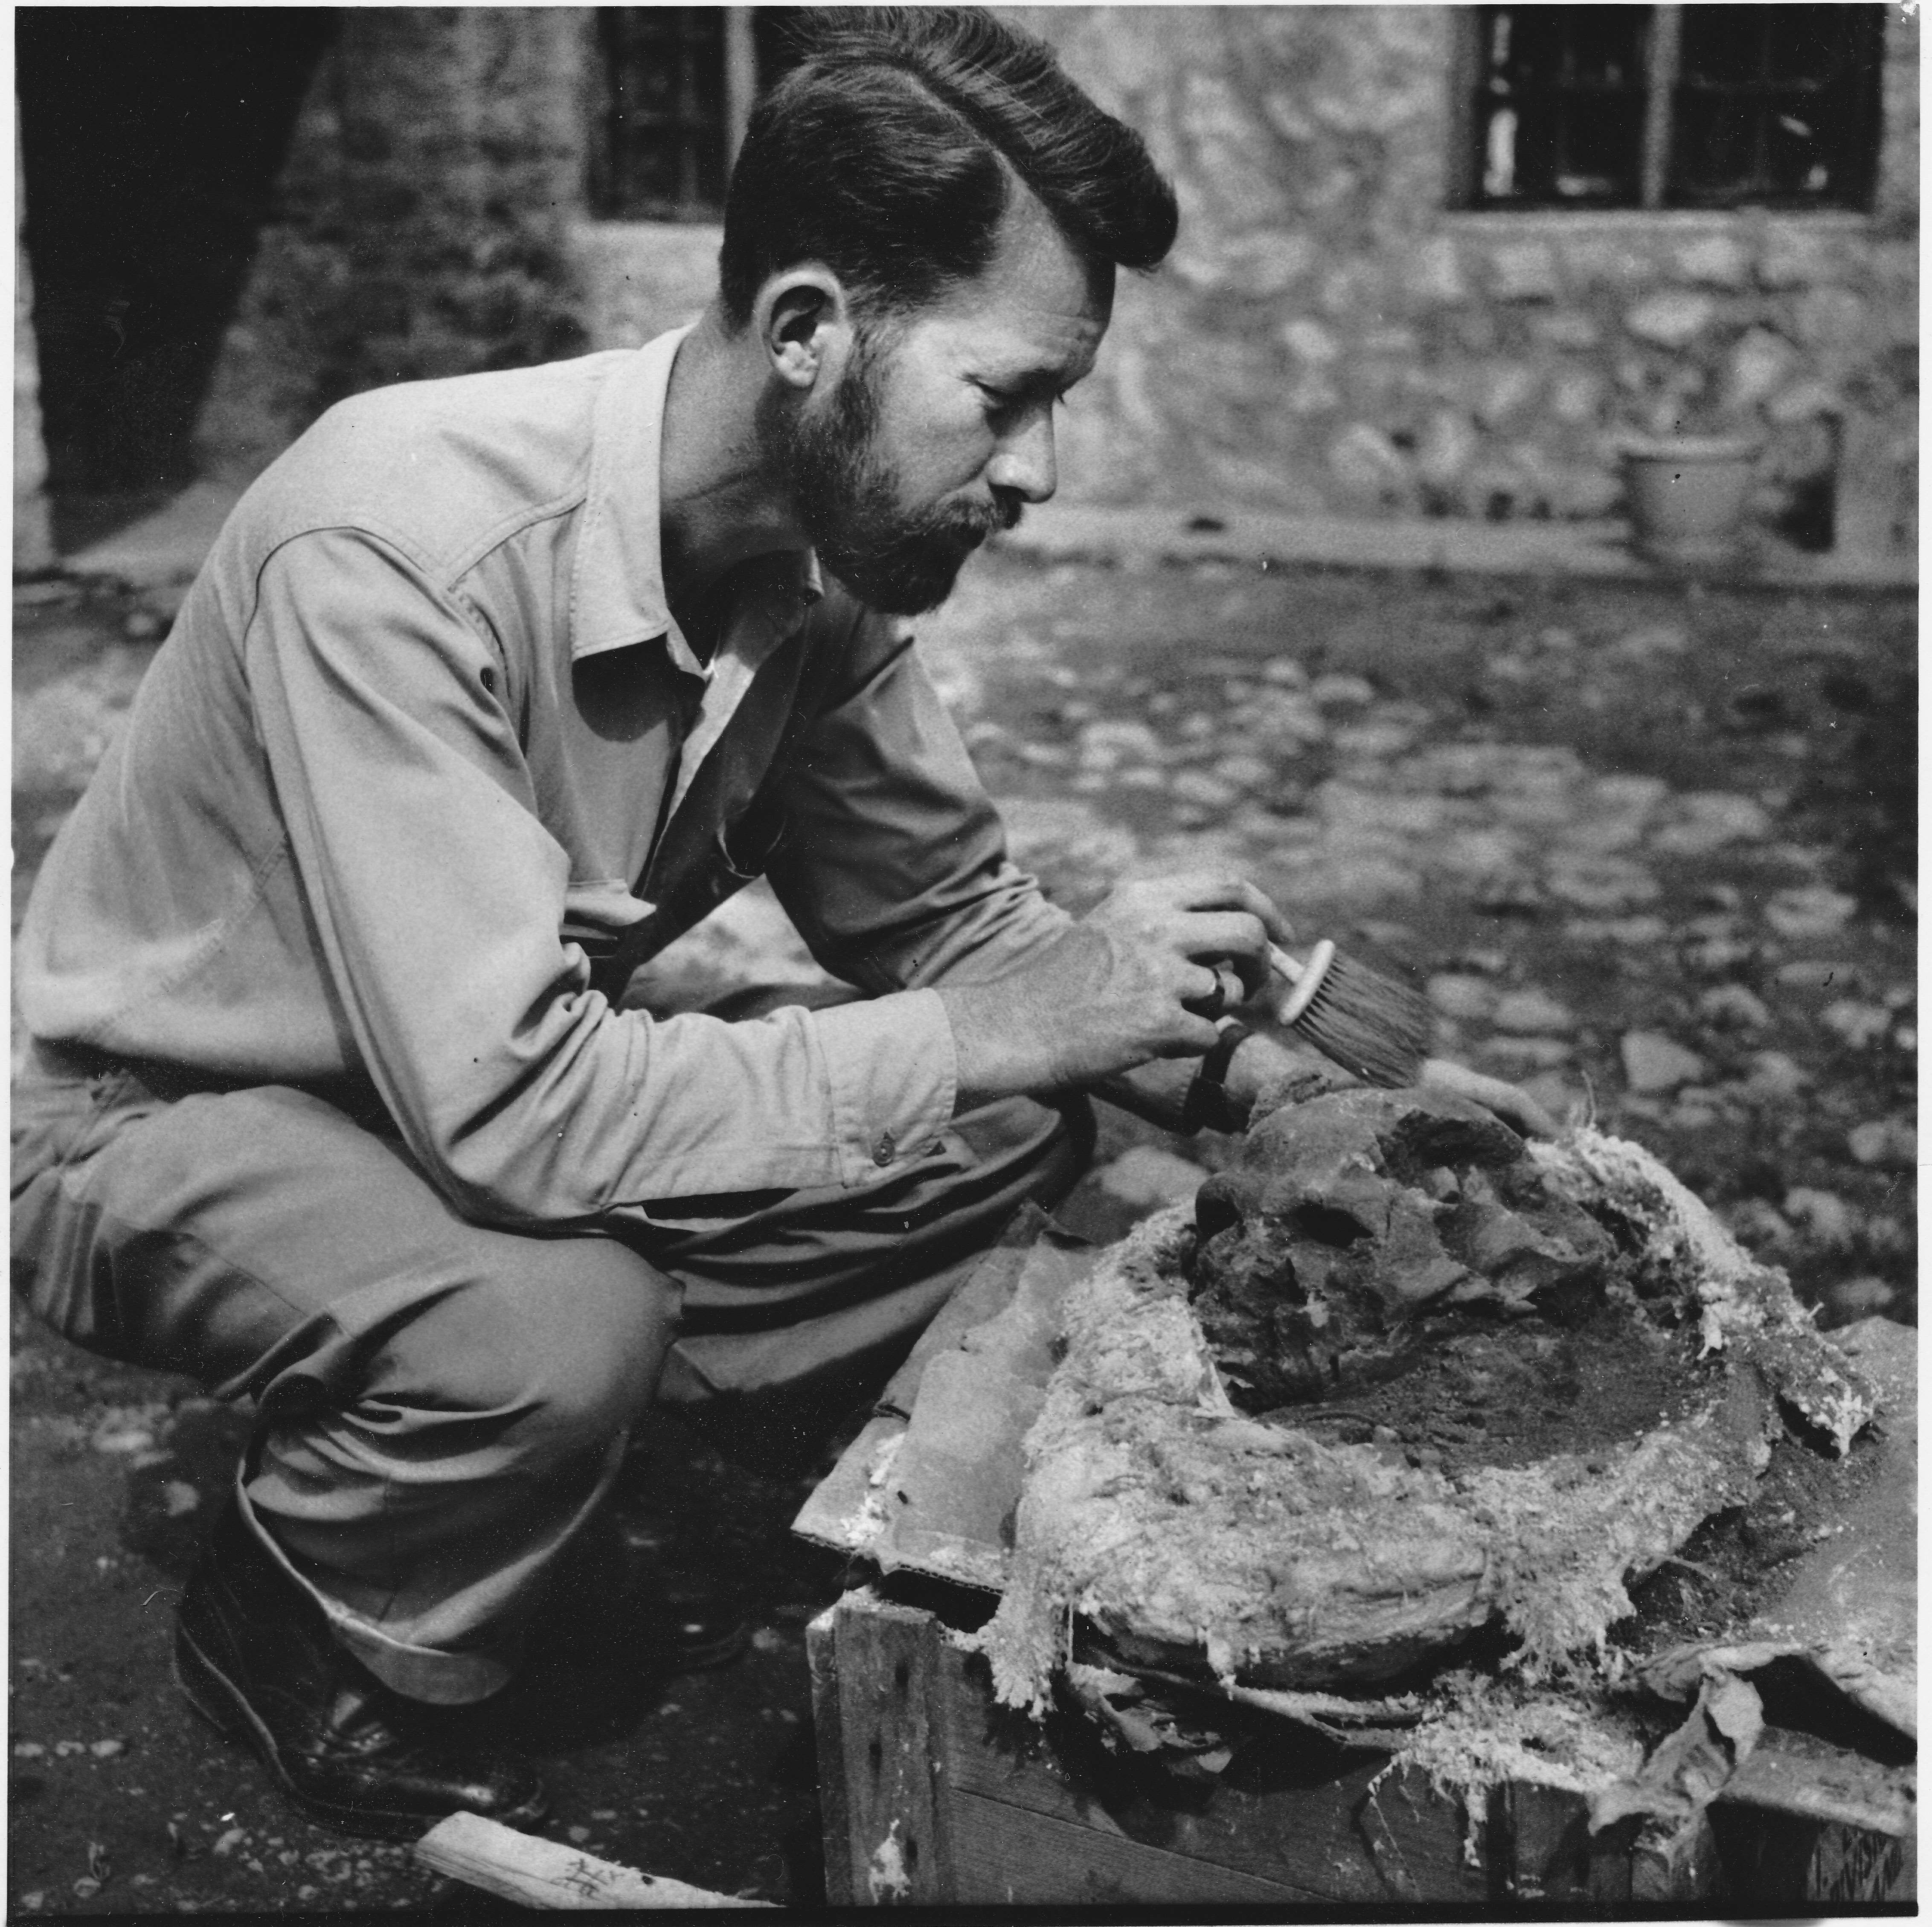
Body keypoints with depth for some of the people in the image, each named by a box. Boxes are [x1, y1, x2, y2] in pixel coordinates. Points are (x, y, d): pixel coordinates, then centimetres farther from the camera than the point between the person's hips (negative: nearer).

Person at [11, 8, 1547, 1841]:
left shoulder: (825, 556, -10)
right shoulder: (396, 550, -34)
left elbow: (946, 913, 1)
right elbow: (506, 1106, -38)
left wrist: (1246, 1075, -15)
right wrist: (994, 1030, -33)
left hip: (488, 1082, 7)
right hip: (162, 1120, -6)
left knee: (1014, 1139, -9)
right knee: (559, 1320, -37)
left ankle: (588, 1510, 5)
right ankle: (306, 1639, -2)